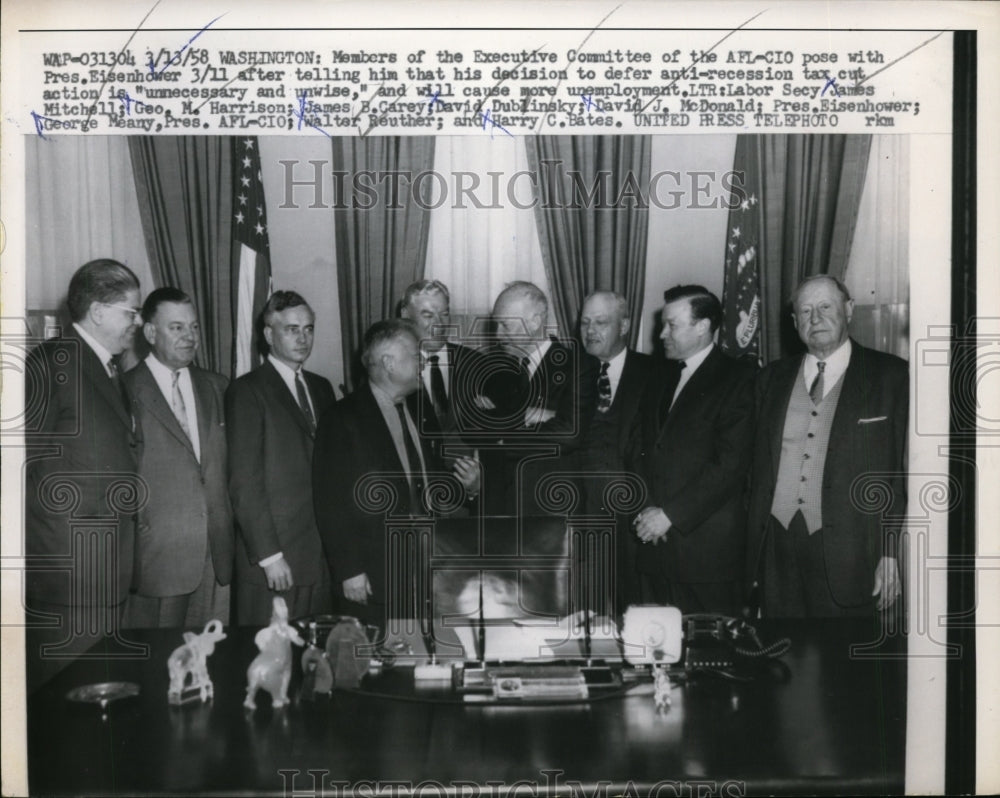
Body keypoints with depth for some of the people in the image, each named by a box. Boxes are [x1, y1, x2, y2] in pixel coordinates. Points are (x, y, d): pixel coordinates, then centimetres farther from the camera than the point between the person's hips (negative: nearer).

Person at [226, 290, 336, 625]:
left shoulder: (322, 388, 15)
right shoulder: (247, 391, -5)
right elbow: (244, 483, -9)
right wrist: (269, 555, -13)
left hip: (324, 557, 6)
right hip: (275, 559, -6)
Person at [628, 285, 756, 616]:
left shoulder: (738, 379, -5)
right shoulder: (660, 378, 16)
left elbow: (731, 464, -12)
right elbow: (639, 450, 14)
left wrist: (670, 514, -12)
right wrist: (644, 509, -2)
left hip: (707, 549, -5)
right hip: (652, 544, 6)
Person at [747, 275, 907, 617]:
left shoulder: (891, 377, 1)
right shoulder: (773, 378, 12)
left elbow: (907, 471, -2)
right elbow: (758, 467, 12)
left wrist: (892, 551, -8)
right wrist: (752, 547, 7)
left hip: (848, 554, -3)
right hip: (777, 548, 3)